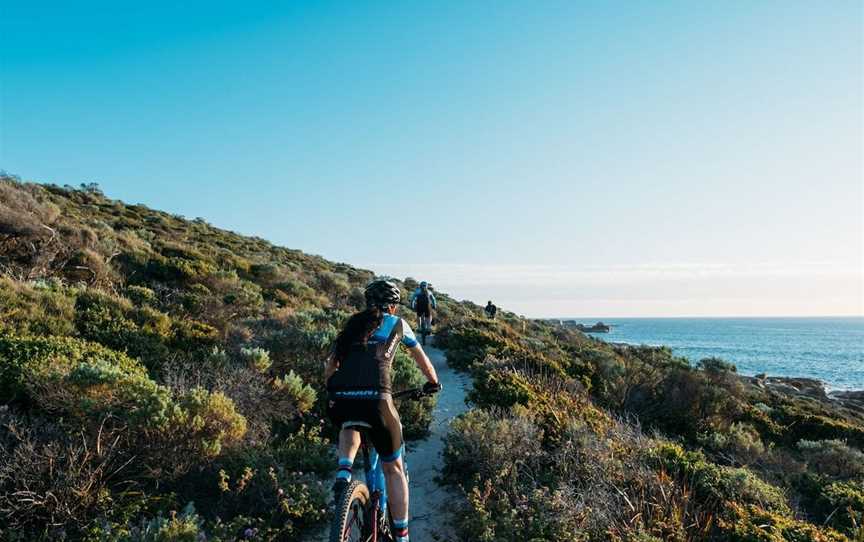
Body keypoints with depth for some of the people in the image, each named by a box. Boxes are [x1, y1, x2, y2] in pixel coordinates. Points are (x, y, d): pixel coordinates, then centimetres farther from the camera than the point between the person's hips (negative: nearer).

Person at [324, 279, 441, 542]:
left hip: (339, 399, 3)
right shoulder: (396, 323, 19)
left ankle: (344, 471, 12)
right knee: (393, 468, 16)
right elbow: (422, 359, 33)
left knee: (350, 428, 38)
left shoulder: (352, 324, 25)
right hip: (375, 399, -3)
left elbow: (330, 367, 28)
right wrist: (433, 382, 50)